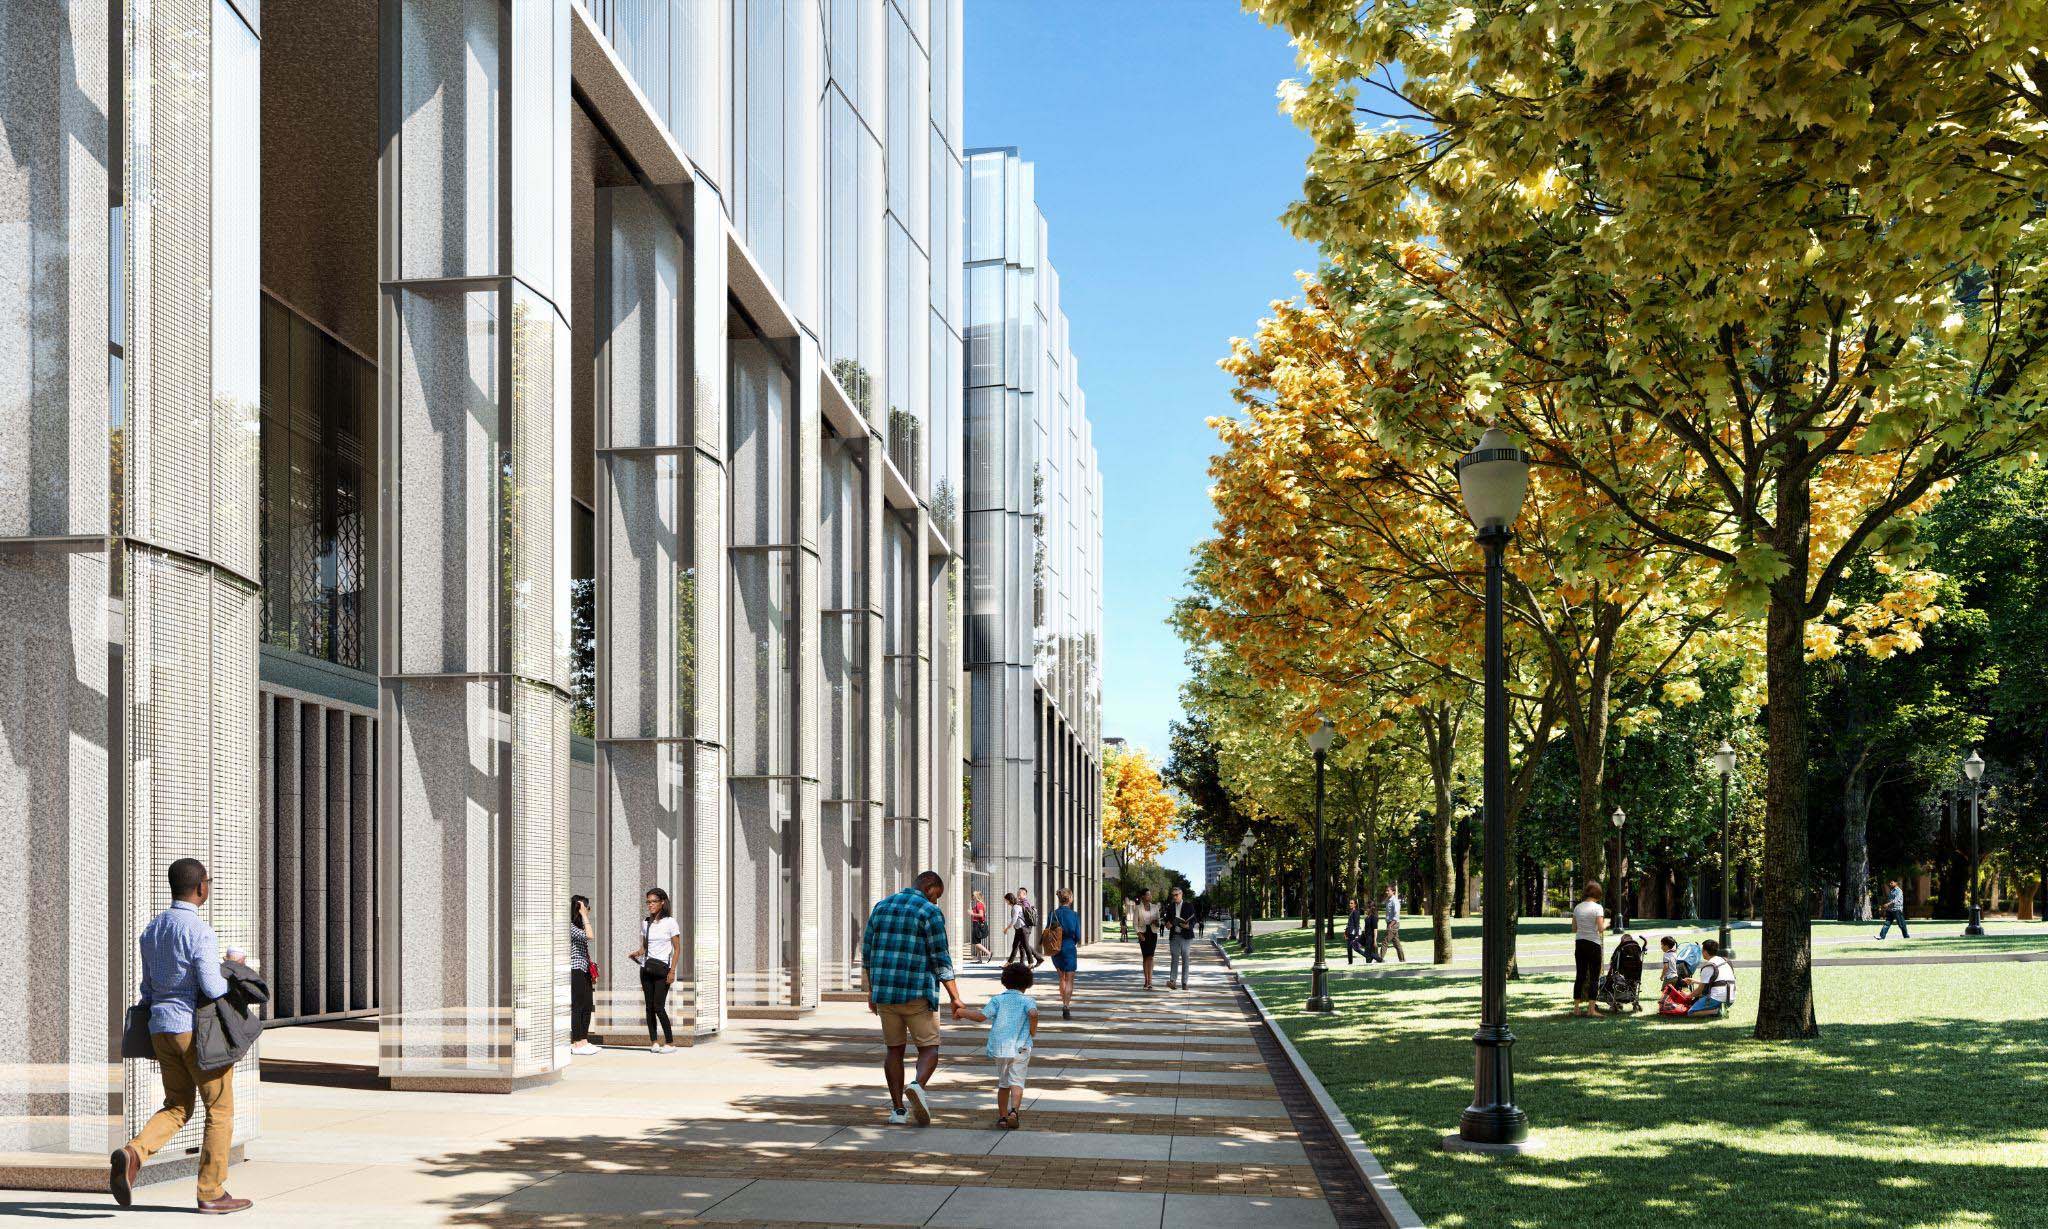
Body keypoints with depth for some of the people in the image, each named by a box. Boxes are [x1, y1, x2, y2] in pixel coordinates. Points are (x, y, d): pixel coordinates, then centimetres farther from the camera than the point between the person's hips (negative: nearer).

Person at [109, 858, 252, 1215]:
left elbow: (148, 987, 14)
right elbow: (212, 987, -23)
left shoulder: (151, 930, 9)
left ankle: (132, 1153, -10)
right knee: (220, 1109, 6)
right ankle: (211, 1193, 8)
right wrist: (234, 985, -1)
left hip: (161, 1027, 7)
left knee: (177, 1106, 17)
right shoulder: (200, 932, -17)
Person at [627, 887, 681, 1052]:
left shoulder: (670, 922, -5)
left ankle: (670, 1042, -2)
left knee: (658, 1007, -10)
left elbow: (677, 949, -4)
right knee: (649, 1006, 3)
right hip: (646, 968, 5)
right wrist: (638, 952, -5)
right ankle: (654, 1041, 8)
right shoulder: (646, 922, 10)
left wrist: (672, 971, -12)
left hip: (662, 969, -5)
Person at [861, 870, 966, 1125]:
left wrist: (872, 991, 20)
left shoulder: (881, 907, 11)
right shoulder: (930, 913, -6)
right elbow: (941, 960, -11)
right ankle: (918, 1087, -24)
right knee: (929, 1049, 4)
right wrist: (955, 998, -9)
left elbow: (867, 953, 13)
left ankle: (898, 1109, 9)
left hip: (885, 991, 5)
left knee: (894, 1049, 15)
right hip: (917, 993, -5)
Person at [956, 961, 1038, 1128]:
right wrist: (1032, 1032, -3)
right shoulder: (1027, 1000, 2)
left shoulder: (997, 1000, 5)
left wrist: (962, 1011, 7)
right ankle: (1013, 1110, -27)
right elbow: (1033, 1014, -19)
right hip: (1021, 1048, -2)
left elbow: (982, 1015, -7)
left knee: (1003, 1084, 17)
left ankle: (1002, 1116, 21)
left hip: (1000, 1047, 2)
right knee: (1017, 1082, -4)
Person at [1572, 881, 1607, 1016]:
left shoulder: (1577, 907, 7)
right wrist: (1606, 923, 5)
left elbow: (1574, 929, 10)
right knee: (1594, 976, 1)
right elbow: (1601, 929, -15)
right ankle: (1591, 1009, -4)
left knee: (1580, 976, 11)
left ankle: (1576, 1008, 11)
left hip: (1579, 943, 5)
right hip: (1593, 944, -5)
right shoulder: (1597, 907, -9)